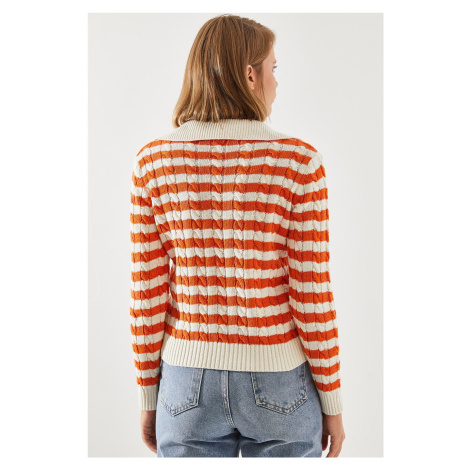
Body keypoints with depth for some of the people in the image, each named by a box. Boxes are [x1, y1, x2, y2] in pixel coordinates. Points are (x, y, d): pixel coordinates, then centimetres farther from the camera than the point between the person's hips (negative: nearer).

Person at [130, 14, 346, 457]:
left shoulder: (153, 162, -7)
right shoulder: (297, 162, -14)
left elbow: (148, 296, -5)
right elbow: (313, 297, -12)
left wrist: (148, 396, 7)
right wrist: (332, 402, 1)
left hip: (190, 386, 2)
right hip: (278, 386, -1)